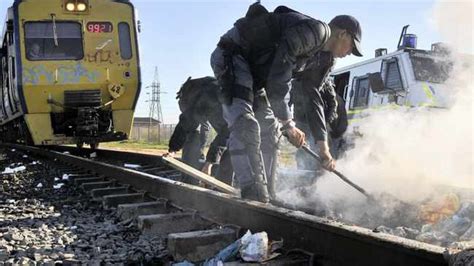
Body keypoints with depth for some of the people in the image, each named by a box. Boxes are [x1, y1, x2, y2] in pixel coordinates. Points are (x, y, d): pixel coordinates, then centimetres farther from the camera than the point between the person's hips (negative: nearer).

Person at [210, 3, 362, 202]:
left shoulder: (316, 54, 15)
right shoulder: (315, 30, -16)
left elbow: (312, 98, 18)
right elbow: (277, 80, -25)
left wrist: (324, 149, 16)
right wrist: (288, 124, -19)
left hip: (254, 68, 11)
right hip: (232, 55, -11)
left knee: (269, 132, 12)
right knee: (245, 126, -26)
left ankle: (265, 196, 18)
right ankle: (255, 195, -26)